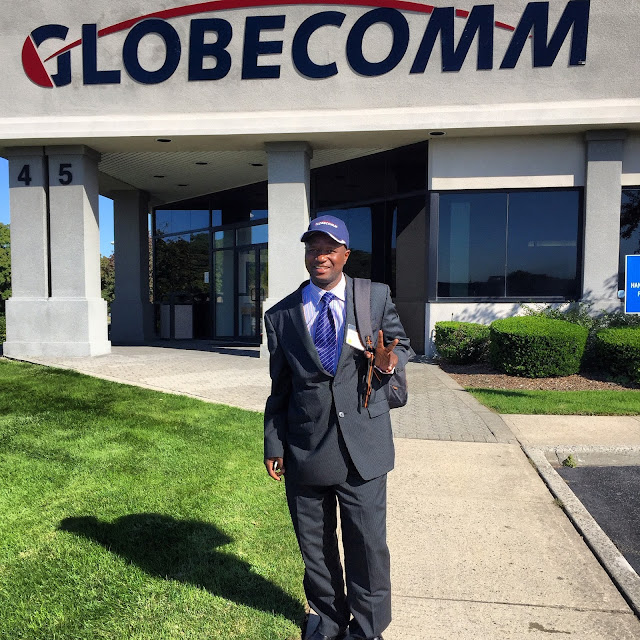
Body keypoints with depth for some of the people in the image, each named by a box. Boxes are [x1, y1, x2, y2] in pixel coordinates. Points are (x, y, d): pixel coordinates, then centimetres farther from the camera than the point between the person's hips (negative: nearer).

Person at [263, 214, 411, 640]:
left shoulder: (377, 297, 1)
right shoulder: (281, 315, 4)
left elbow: (402, 345, 11)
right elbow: (279, 386, 8)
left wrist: (390, 361, -13)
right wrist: (274, 444, 7)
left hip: (362, 446, -1)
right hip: (304, 449, 2)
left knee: (368, 544, 8)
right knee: (315, 545, 17)